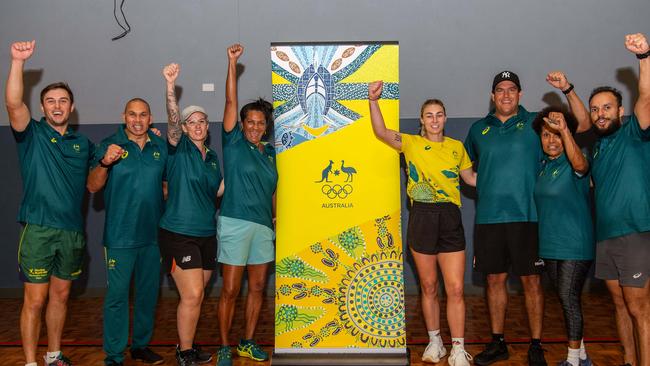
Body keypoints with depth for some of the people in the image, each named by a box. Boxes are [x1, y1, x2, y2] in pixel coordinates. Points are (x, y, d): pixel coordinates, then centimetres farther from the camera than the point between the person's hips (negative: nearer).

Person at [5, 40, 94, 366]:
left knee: (61, 295, 13)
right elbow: (13, 103, -19)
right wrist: (18, 61, -31)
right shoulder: (32, 134, -1)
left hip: (72, 231, 4)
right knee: (35, 300, -1)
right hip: (38, 229, -4)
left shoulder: (82, 143, 12)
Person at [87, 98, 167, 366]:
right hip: (120, 236, -4)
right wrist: (105, 163, -33)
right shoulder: (110, 145, -5)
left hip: (153, 234, 4)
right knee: (117, 295, -1)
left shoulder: (160, 146, 6)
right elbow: (93, 186, -14)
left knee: (148, 293, 14)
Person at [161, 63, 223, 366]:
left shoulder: (212, 156, 12)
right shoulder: (180, 149, -5)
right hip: (179, 234, -6)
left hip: (206, 235, 6)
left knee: (196, 296, 13)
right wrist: (170, 84, -35)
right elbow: (172, 119, -22)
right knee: (192, 295, -9)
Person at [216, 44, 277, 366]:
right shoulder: (234, 143, 0)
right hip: (235, 223, -5)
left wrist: (277, 218, 12)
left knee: (257, 287, 11)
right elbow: (231, 102, -8)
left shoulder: (270, 152, 13)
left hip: (263, 226, 5)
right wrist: (232, 63, -13)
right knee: (230, 290, -1)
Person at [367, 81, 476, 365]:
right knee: (429, 286, 10)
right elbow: (381, 132, -11)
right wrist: (373, 101, -22)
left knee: (455, 288, -2)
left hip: (450, 219, 1)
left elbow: (471, 178, 21)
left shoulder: (457, 146, 12)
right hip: (422, 217, -1)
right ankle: (435, 342, 27)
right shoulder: (411, 144, 4)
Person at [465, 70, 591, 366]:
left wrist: (567, 89, -12)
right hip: (488, 218, 3)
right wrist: (486, 185, 12)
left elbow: (583, 124, 0)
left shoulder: (535, 123, 4)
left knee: (531, 280, 3)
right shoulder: (479, 129, 12)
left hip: (525, 216, -2)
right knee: (495, 279, 9)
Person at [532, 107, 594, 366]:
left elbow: (580, 165, -37)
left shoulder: (572, 165, -12)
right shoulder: (543, 166, 9)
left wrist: (564, 129, -47)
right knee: (567, 300, 14)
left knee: (569, 299, -5)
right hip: (550, 245, 7)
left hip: (574, 245, -7)